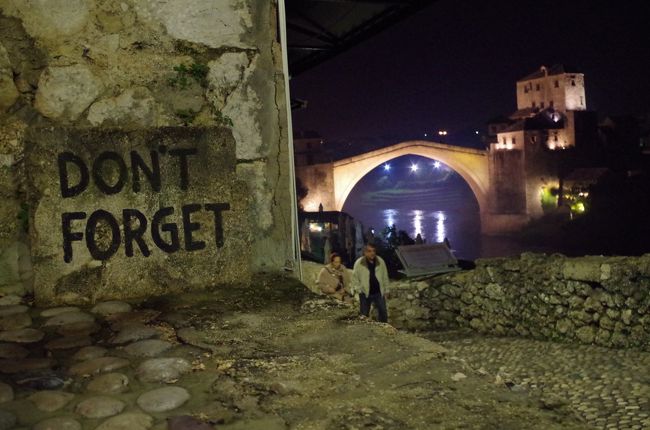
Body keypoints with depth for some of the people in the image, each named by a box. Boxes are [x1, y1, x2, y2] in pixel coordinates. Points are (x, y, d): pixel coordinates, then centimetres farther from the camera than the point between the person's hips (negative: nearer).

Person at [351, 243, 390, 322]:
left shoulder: (381, 261, -3)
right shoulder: (359, 263, -11)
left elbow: (385, 277, 6)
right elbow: (354, 277, -3)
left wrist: (386, 290, 8)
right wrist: (358, 289, -8)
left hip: (379, 292, 2)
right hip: (365, 293, -2)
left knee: (383, 313, 10)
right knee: (364, 315, 8)